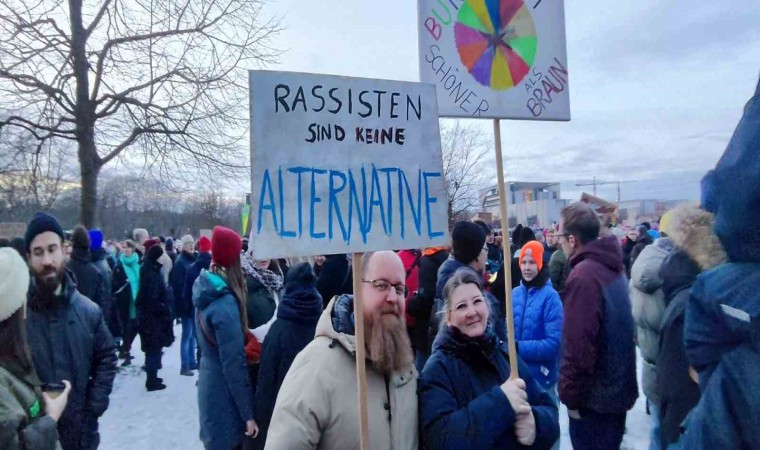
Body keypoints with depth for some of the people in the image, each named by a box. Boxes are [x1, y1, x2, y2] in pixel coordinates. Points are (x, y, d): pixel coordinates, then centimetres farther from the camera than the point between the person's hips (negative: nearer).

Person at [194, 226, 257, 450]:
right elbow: (234, 363, -24)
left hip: (210, 383, 8)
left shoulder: (208, 292, 1)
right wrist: (248, 413, -18)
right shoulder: (225, 304, -25)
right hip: (224, 393, -8)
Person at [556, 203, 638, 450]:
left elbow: (578, 345, -27)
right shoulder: (612, 268, 5)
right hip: (616, 387, 9)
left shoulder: (583, 276, -24)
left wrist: (571, 395, -15)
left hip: (595, 396, -9)